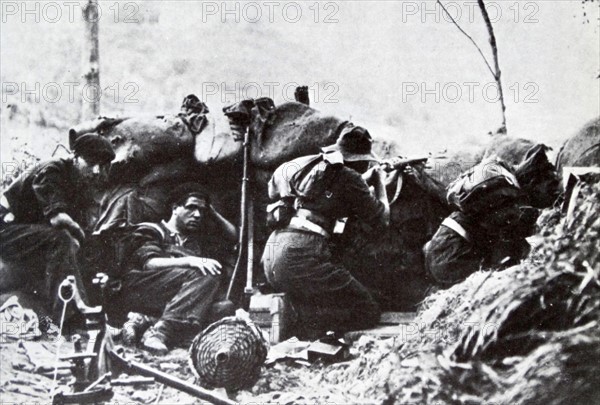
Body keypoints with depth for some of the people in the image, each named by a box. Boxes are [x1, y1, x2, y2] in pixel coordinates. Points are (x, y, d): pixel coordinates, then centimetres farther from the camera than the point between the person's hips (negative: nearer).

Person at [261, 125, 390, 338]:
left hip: (270, 257, 8)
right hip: (301, 255, -8)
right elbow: (381, 219, 7)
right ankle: (297, 320, -12)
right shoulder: (349, 177, -1)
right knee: (367, 312, 1)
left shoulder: (308, 164, 17)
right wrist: (379, 182, 26)